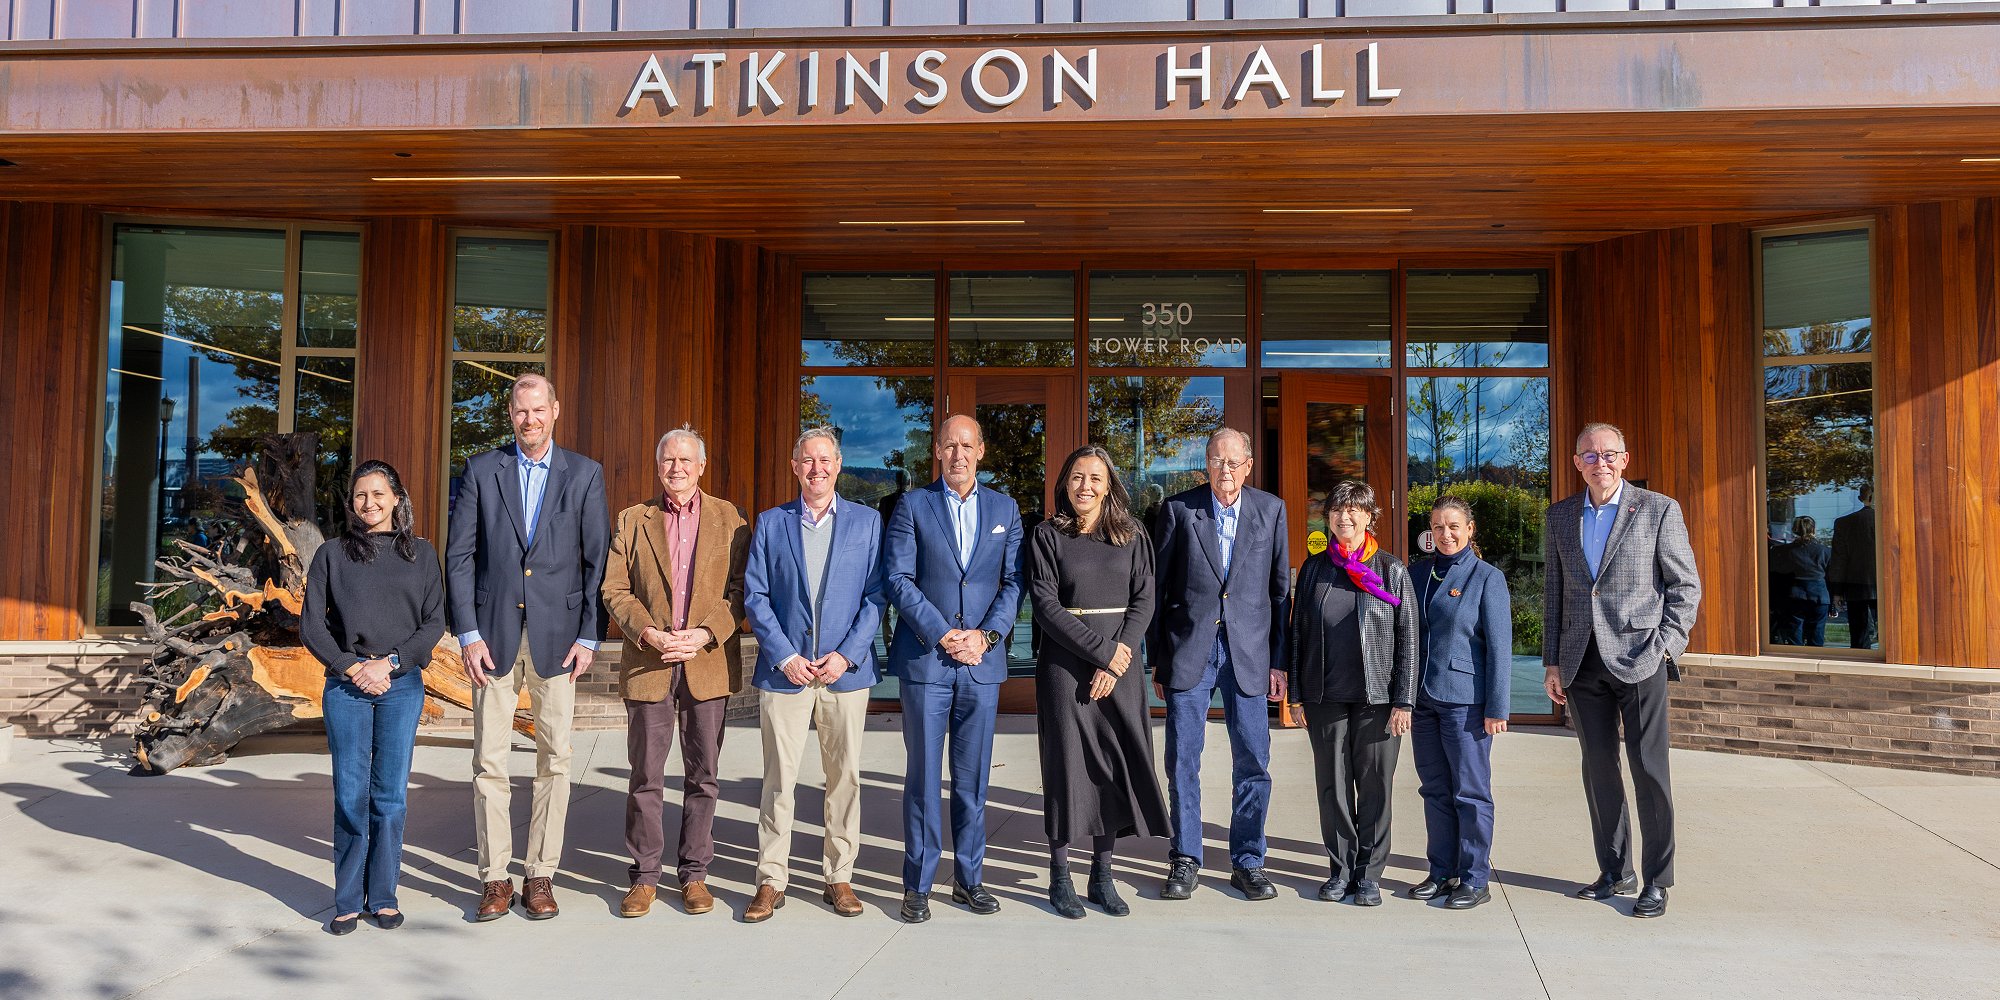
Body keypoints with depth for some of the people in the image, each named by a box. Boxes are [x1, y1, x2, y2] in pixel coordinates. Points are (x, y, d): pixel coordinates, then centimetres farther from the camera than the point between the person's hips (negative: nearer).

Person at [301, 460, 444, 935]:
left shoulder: (421, 554, 9)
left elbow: (434, 621, 5)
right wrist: (353, 667, -7)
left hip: (402, 685, 0)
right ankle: (348, 900, 10)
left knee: (391, 793, 2)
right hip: (346, 683, 0)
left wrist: (391, 662, -8)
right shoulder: (332, 554, 8)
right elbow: (311, 623, 4)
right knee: (350, 793, 0)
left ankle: (383, 896, 12)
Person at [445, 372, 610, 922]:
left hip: (557, 635, 0)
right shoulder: (480, 470, 6)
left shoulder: (585, 474, 5)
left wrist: (589, 636, -3)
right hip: (495, 634, 0)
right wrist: (468, 634, -4)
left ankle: (541, 875, 14)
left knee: (554, 758, 3)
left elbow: (597, 561, 3)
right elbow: (459, 556, 4)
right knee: (489, 760, 2)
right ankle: (494, 877, 12)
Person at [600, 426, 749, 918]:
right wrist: (649, 634, -12)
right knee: (645, 778, 5)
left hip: (709, 663, 0)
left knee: (702, 776, 7)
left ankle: (695, 874, 17)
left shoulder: (728, 518, 6)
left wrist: (706, 634, -14)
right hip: (648, 664, 1)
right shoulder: (632, 520, 9)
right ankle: (643, 876, 15)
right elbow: (614, 589, 3)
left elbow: (741, 587, 0)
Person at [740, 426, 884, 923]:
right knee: (778, 779, 2)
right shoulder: (770, 523, 7)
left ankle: (839, 877, 17)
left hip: (846, 669, 0)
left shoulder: (866, 521, 6)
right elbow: (755, 597, 3)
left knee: (845, 778, 6)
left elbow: (876, 595, 1)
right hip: (784, 670, 0)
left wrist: (847, 654, -9)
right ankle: (771, 881, 11)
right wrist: (785, 656, -8)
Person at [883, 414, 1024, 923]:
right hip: (925, 659, -2)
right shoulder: (913, 505, 3)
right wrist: (941, 633, -13)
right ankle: (917, 885, 11)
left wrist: (986, 634, -10)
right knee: (923, 775, 2)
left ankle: (969, 877, 20)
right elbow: (897, 578, -4)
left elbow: (1014, 582, 5)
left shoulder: (1005, 509, 11)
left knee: (973, 777, 8)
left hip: (983, 659, 2)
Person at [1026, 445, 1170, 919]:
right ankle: (1059, 878, 10)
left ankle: (1102, 876, 14)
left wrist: (1118, 658, -10)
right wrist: (1101, 650, -13)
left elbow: (1144, 600, 3)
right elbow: (1045, 605, -6)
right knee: (1066, 765, 0)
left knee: (1118, 765, 3)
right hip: (1065, 665, -2)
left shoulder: (1132, 536, 8)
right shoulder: (1048, 535, 1)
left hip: (1120, 666, 3)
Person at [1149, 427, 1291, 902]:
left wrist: (1280, 660, 3)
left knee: (1253, 761, 3)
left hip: (1248, 651, 1)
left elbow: (1280, 589, 6)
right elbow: (1157, 585, 4)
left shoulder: (1271, 510, 5)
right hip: (1189, 649, -1)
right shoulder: (1178, 509, 1)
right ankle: (1185, 860, 17)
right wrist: (1156, 658, 2)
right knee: (1182, 759, 3)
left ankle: (1247, 863, 17)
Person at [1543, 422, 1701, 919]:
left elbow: (1686, 585, 0)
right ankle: (1615, 872, 21)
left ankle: (1657, 880, 9)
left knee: (1649, 771, -1)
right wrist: (1552, 662, 9)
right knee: (1599, 770, 10)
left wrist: (1666, 645, -10)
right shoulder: (1560, 515, 10)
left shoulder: (1659, 510, -1)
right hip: (1582, 663, 4)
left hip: (1638, 658, -4)